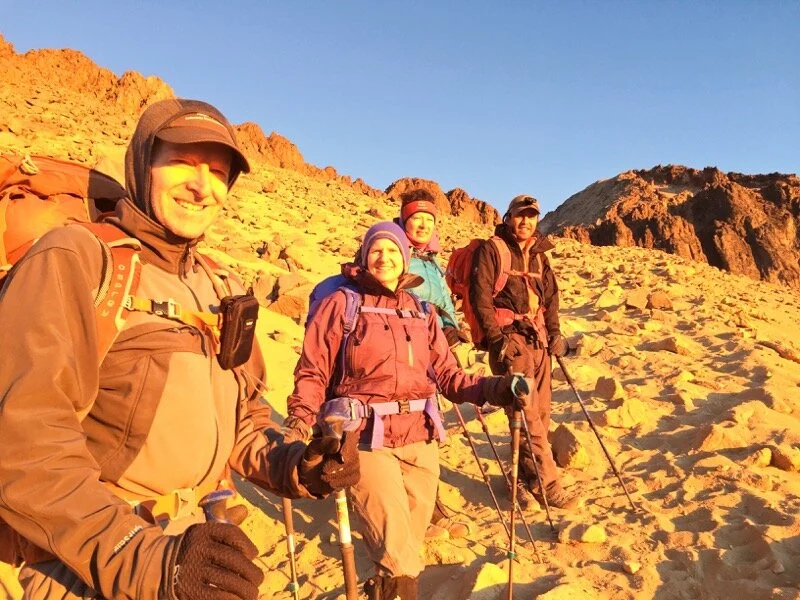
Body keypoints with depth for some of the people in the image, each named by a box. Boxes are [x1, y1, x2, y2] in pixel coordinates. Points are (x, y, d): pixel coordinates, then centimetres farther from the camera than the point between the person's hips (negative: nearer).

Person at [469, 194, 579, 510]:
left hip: (538, 338, 7)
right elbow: (481, 296, -9)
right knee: (527, 412, -10)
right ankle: (547, 484, -2)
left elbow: (551, 296, 22)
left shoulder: (539, 256, 19)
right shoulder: (491, 250, -1)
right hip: (509, 338, -7)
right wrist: (496, 337, -15)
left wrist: (554, 332, 10)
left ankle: (527, 479, 19)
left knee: (542, 411, 6)